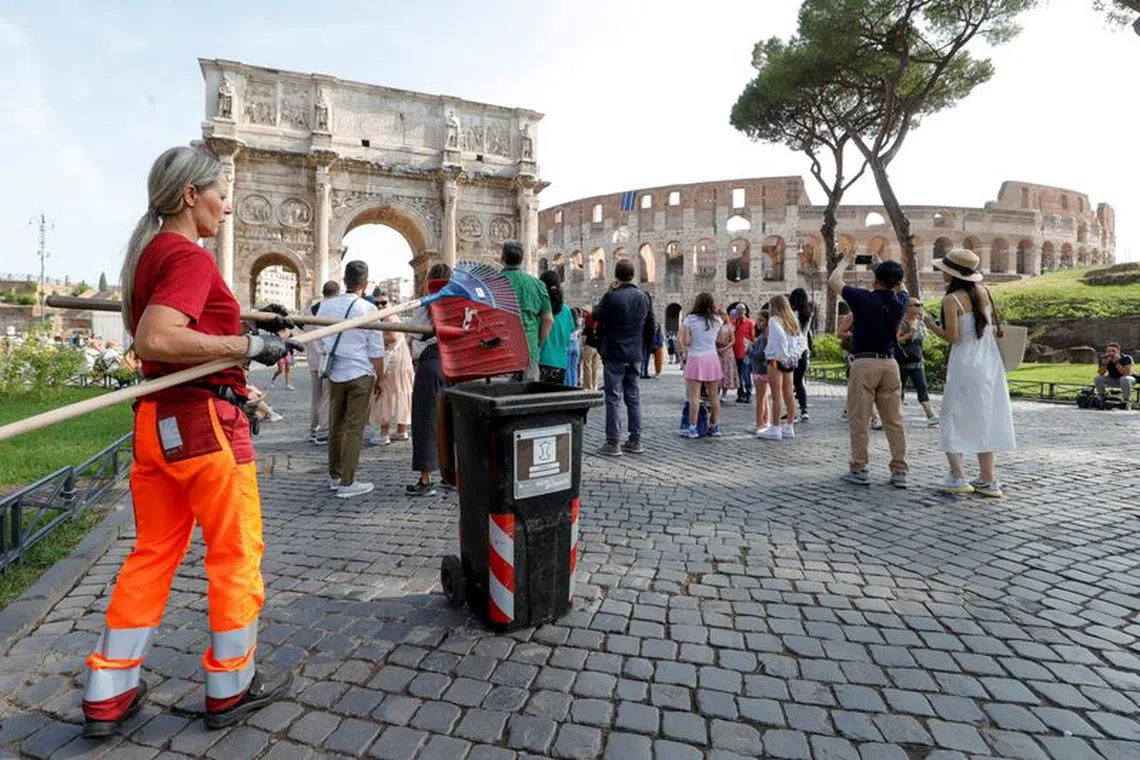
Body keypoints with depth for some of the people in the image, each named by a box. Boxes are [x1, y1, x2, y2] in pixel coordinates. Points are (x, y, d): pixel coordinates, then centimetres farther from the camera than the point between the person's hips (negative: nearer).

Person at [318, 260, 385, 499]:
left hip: (334, 373, 5)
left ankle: (334, 476, 27)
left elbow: (320, 341, 11)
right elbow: (376, 351, -7)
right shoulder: (368, 309, -10)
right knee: (354, 428, 0)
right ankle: (347, 483, 3)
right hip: (360, 374, -5)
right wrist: (379, 379, 3)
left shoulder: (326, 306, 3)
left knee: (336, 426, 15)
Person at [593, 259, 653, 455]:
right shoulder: (644, 297, 4)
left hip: (614, 354, -5)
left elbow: (597, 316, 1)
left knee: (613, 398, -1)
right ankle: (635, 441, 17)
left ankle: (613, 443, 2)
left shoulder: (611, 297, -14)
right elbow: (650, 326, 11)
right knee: (633, 397, 12)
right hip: (635, 355, 5)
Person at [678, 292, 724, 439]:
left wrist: (683, 350, 9)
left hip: (695, 359, -3)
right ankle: (715, 426, 18)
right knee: (714, 396, 11)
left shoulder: (689, 319, -5)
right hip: (712, 358, 4)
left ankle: (692, 428, -5)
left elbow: (683, 341, -9)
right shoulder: (717, 320, 5)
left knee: (694, 396, -4)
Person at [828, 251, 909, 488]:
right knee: (894, 420, 8)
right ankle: (899, 471, 11)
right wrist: (884, 266, 35)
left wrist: (845, 262, 21)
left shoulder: (863, 298, -9)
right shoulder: (900, 302, 4)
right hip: (890, 363, 5)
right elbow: (900, 286, 29)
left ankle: (859, 470, 5)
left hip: (864, 363, -5)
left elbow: (833, 281, 5)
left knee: (859, 419, 1)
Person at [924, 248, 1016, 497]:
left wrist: (931, 325, -1)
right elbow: (993, 323, 13)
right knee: (985, 421, 12)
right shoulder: (982, 291, 6)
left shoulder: (951, 300, -13)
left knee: (954, 420, 1)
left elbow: (952, 337, -15)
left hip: (965, 366, -7)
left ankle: (958, 477, -5)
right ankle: (988, 481, 17)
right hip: (990, 363, 7)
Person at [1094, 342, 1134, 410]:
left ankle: (1127, 401, -18)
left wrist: (1116, 362, -40)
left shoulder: (1126, 358, -23)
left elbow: (1126, 373, -33)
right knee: (1098, 379, -22)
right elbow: (1100, 374, -19)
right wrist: (1105, 363, -33)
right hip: (1112, 380, 3)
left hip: (1126, 379, -3)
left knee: (1125, 379, -37)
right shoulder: (1104, 359, -14)